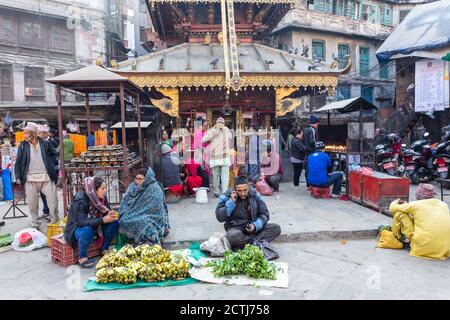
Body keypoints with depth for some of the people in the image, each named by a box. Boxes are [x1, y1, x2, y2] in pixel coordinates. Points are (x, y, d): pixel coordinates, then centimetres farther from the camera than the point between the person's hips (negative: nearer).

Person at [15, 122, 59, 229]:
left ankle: (55, 223, 18)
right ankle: (35, 225, 20)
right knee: (32, 203, 5)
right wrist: (18, 177, -1)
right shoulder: (23, 145, 3)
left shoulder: (45, 143, 2)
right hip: (30, 179, 1)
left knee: (53, 200, 0)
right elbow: (18, 162, 4)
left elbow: (54, 154, 18)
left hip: (46, 177, -1)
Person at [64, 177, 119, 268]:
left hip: (94, 225, 6)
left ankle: (104, 250, 1)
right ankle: (82, 257, -15)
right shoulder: (80, 200, -27)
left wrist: (109, 215, -29)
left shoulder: (102, 197, -9)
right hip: (76, 228, -6)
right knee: (87, 230, -38)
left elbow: (107, 211, -3)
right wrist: (102, 220, -39)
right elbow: (81, 222, -34)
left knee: (114, 223, -15)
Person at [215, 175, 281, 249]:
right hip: (235, 228, -3)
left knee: (276, 228, -18)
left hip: (253, 227, 3)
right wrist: (231, 202, -21)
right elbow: (219, 218, -14)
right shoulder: (226, 197, -8)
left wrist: (255, 225, -16)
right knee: (233, 236, -39)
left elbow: (264, 214, 2)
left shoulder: (255, 195, -2)